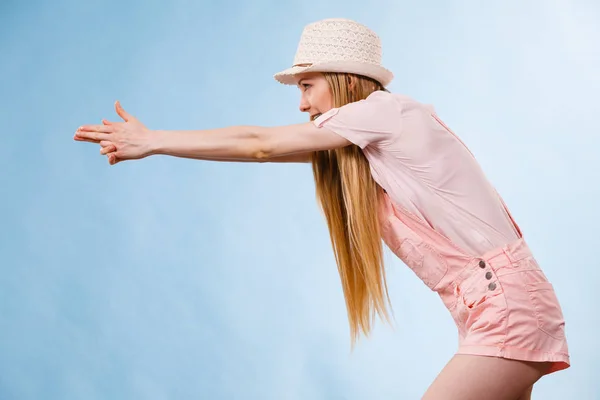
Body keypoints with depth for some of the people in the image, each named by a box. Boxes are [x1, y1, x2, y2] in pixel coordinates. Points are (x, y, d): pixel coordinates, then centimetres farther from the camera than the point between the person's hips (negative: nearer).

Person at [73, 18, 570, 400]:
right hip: (491, 314, 9)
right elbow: (265, 146, 14)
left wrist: (153, 141, -1)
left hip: (506, 304, -9)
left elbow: (260, 144, -7)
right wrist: (151, 141, 12)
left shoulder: (389, 109, -9)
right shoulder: (362, 148, 17)